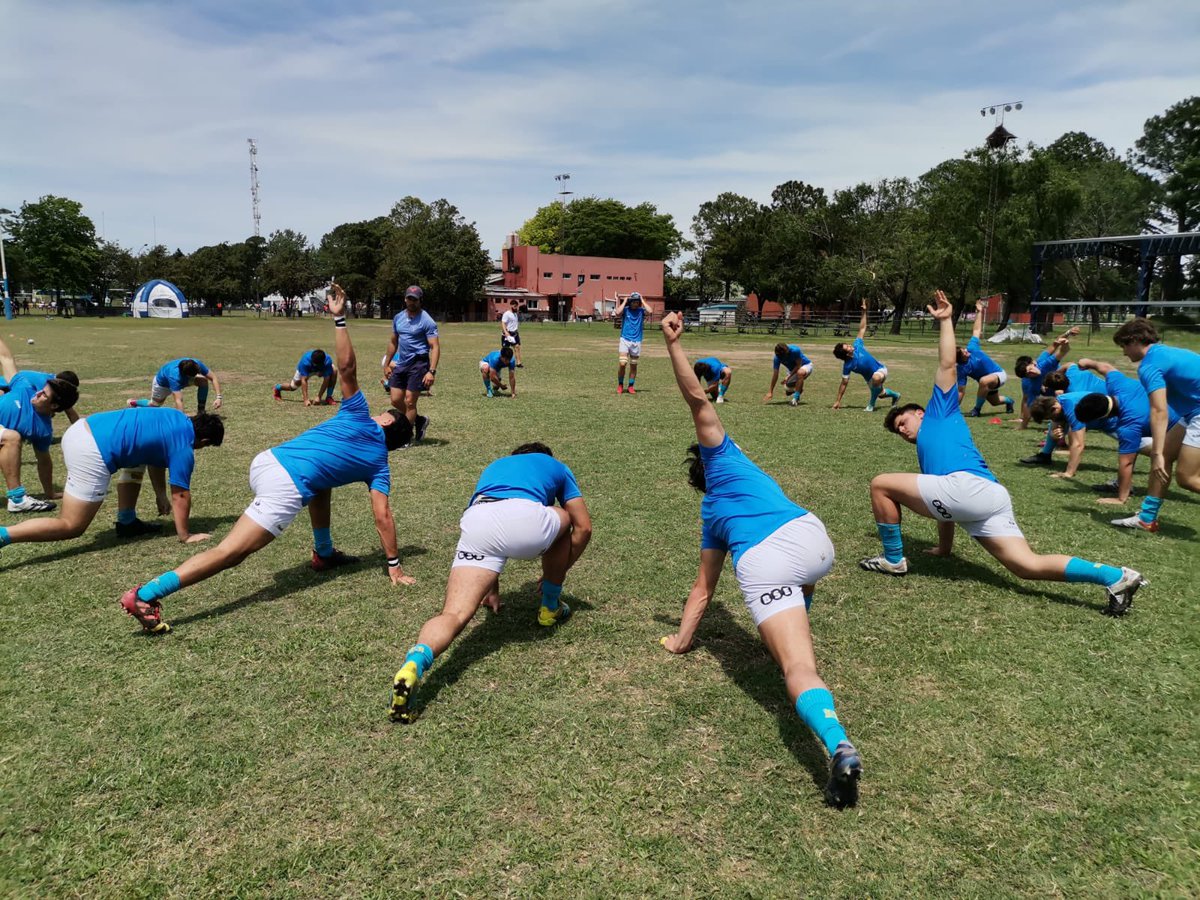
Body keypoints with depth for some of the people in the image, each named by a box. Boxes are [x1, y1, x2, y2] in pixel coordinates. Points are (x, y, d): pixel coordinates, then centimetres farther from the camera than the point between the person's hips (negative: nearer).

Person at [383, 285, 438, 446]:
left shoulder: (427, 321, -10)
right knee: (396, 400, 6)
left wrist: (431, 371, -23)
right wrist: (387, 364, 20)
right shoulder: (398, 318, 10)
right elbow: (393, 342, 21)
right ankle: (420, 420, 29)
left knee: (409, 401, -5)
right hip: (401, 364, 7)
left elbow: (435, 347, -15)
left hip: (418, 364, -7)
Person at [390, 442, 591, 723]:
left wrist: (492, 590, 57)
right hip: (527, 519, -2)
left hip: (475, 522, 2)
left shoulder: (495, 466, 45)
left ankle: (414, 663, -37)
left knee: (455, 614, -5)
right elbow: (584, 527, 32)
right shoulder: (557, 467, 38)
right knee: (564, 519, 33)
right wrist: (560, 569, 47)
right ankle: (550, 609, 41)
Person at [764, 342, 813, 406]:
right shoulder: (777, 358, -23)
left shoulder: (795, 350, -35)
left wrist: (789, 376, -30)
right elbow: (775, 374, -21)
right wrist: (770, 392, -23)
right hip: (793, 370, 5)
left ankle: (796, 398, -34)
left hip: (805, 365, -5)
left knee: (800, 373, -38)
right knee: (788, 386, -10)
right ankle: (799, 389, 27)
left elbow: (799, 365, -23)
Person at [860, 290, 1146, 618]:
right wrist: (943, 548, 40)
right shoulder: (927, 449, 38)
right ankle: (1115, 576, -8)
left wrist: (945, 320, 10)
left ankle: (893, 560, 8)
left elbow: (947, 364, 9)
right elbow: (942, 506, 38)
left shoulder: (939, 413, 20)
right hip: (990, 499, 9)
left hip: (967, 486, -9)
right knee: (1028, 565, -2)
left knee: (880, 484, 0)